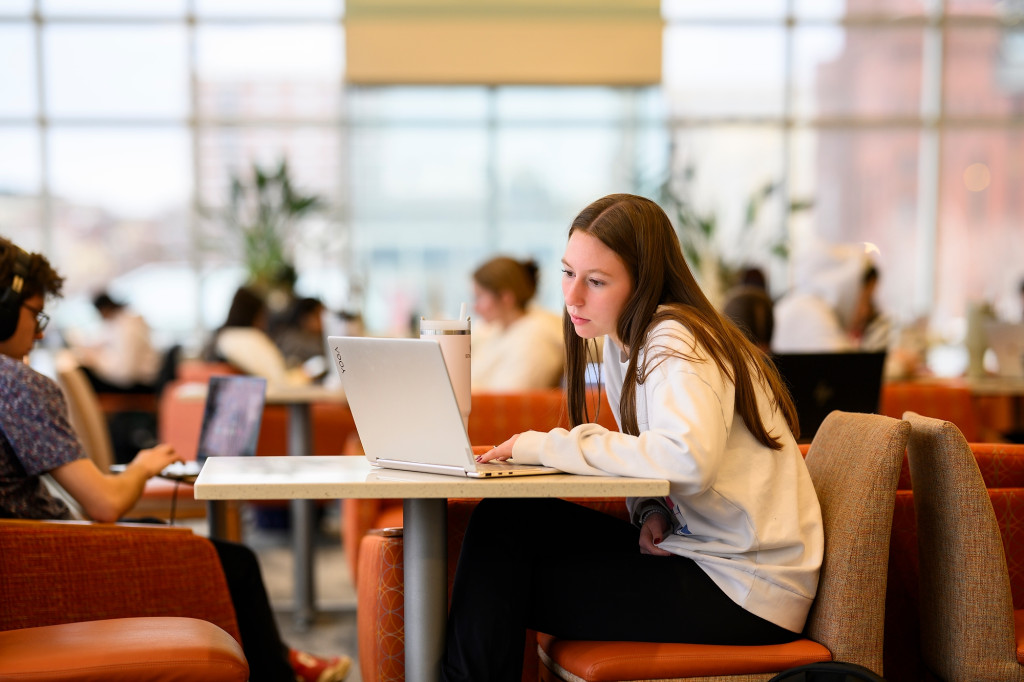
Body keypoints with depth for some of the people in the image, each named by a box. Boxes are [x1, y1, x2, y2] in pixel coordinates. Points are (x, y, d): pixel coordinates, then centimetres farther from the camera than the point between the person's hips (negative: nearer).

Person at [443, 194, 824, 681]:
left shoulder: (674, 343, -18)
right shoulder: (622, 340, 9)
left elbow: (689, 457, -37)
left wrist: (550, 447, -26)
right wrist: (651, 513, -7)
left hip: (744, 589, -8)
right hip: (690, 546, 8)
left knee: (502, 577, -13)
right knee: (503, 522, -3)